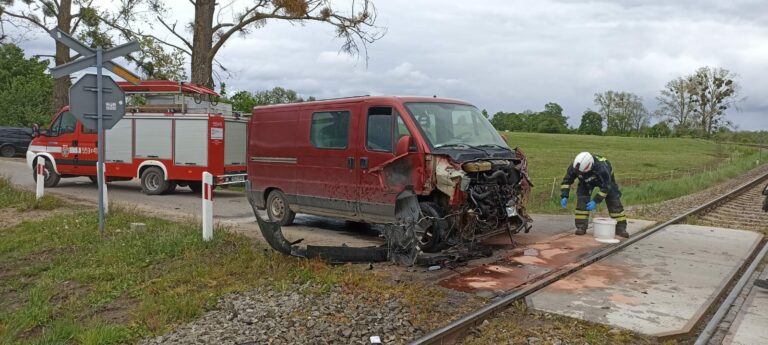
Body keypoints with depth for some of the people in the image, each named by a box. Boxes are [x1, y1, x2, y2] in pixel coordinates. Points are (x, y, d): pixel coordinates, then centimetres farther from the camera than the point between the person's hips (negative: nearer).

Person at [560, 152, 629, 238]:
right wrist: (564, 196, -30)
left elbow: (605, 187, -34)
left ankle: (621, 228, 2)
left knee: (614, 202, -7)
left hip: (605, 180, -2)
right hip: (586, 181, 3)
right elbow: (567, 180, -21)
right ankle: (581, 226, -10)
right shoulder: (574, 166, -36)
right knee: (582, 200, -16)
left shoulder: (601, 168, -45)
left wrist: (596, 201, -36)